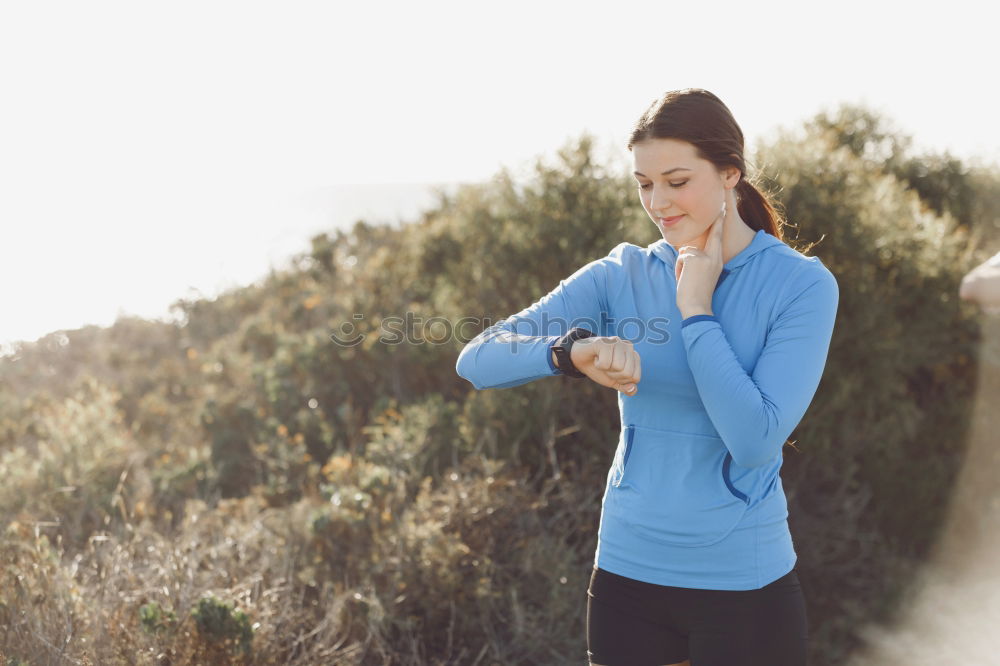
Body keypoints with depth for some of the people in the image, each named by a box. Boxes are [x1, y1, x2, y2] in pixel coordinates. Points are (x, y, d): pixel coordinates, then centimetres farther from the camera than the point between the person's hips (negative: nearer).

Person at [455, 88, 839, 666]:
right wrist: (572, 350, -28)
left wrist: (695, 310, -17)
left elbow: (756, 441, -20)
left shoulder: (801, 285, -9)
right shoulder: (621, 276, -1)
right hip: (627, 571, 3)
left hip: (745, 582, -2)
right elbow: (477, 360, -9)